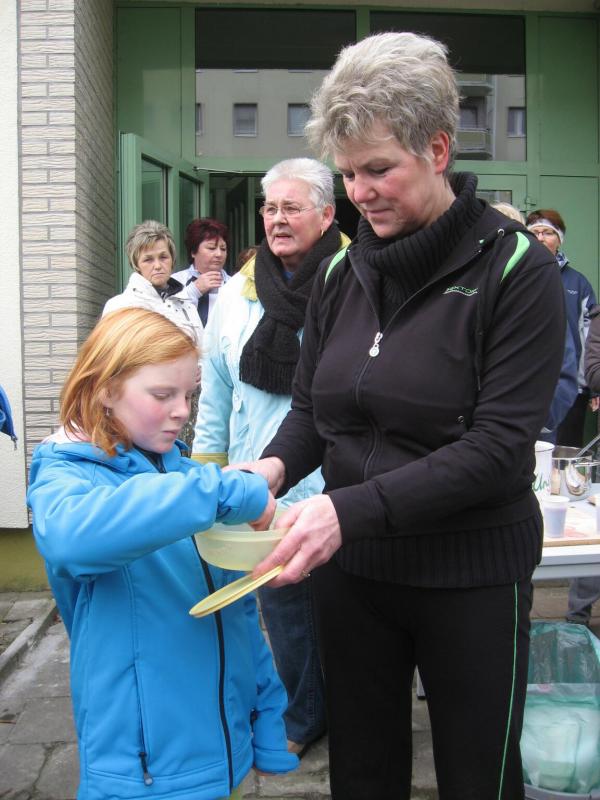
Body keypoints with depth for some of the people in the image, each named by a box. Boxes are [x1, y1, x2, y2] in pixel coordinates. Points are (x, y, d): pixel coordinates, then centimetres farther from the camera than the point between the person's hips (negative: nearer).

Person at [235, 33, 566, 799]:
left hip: (470, 579, -4)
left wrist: (353, 507, -28)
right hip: (351, 569, 4)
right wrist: (275, 465, -14)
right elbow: (310, 406, 9)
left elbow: (498, 445, -19)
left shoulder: (516, 268, -12)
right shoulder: (341, 272, 2)